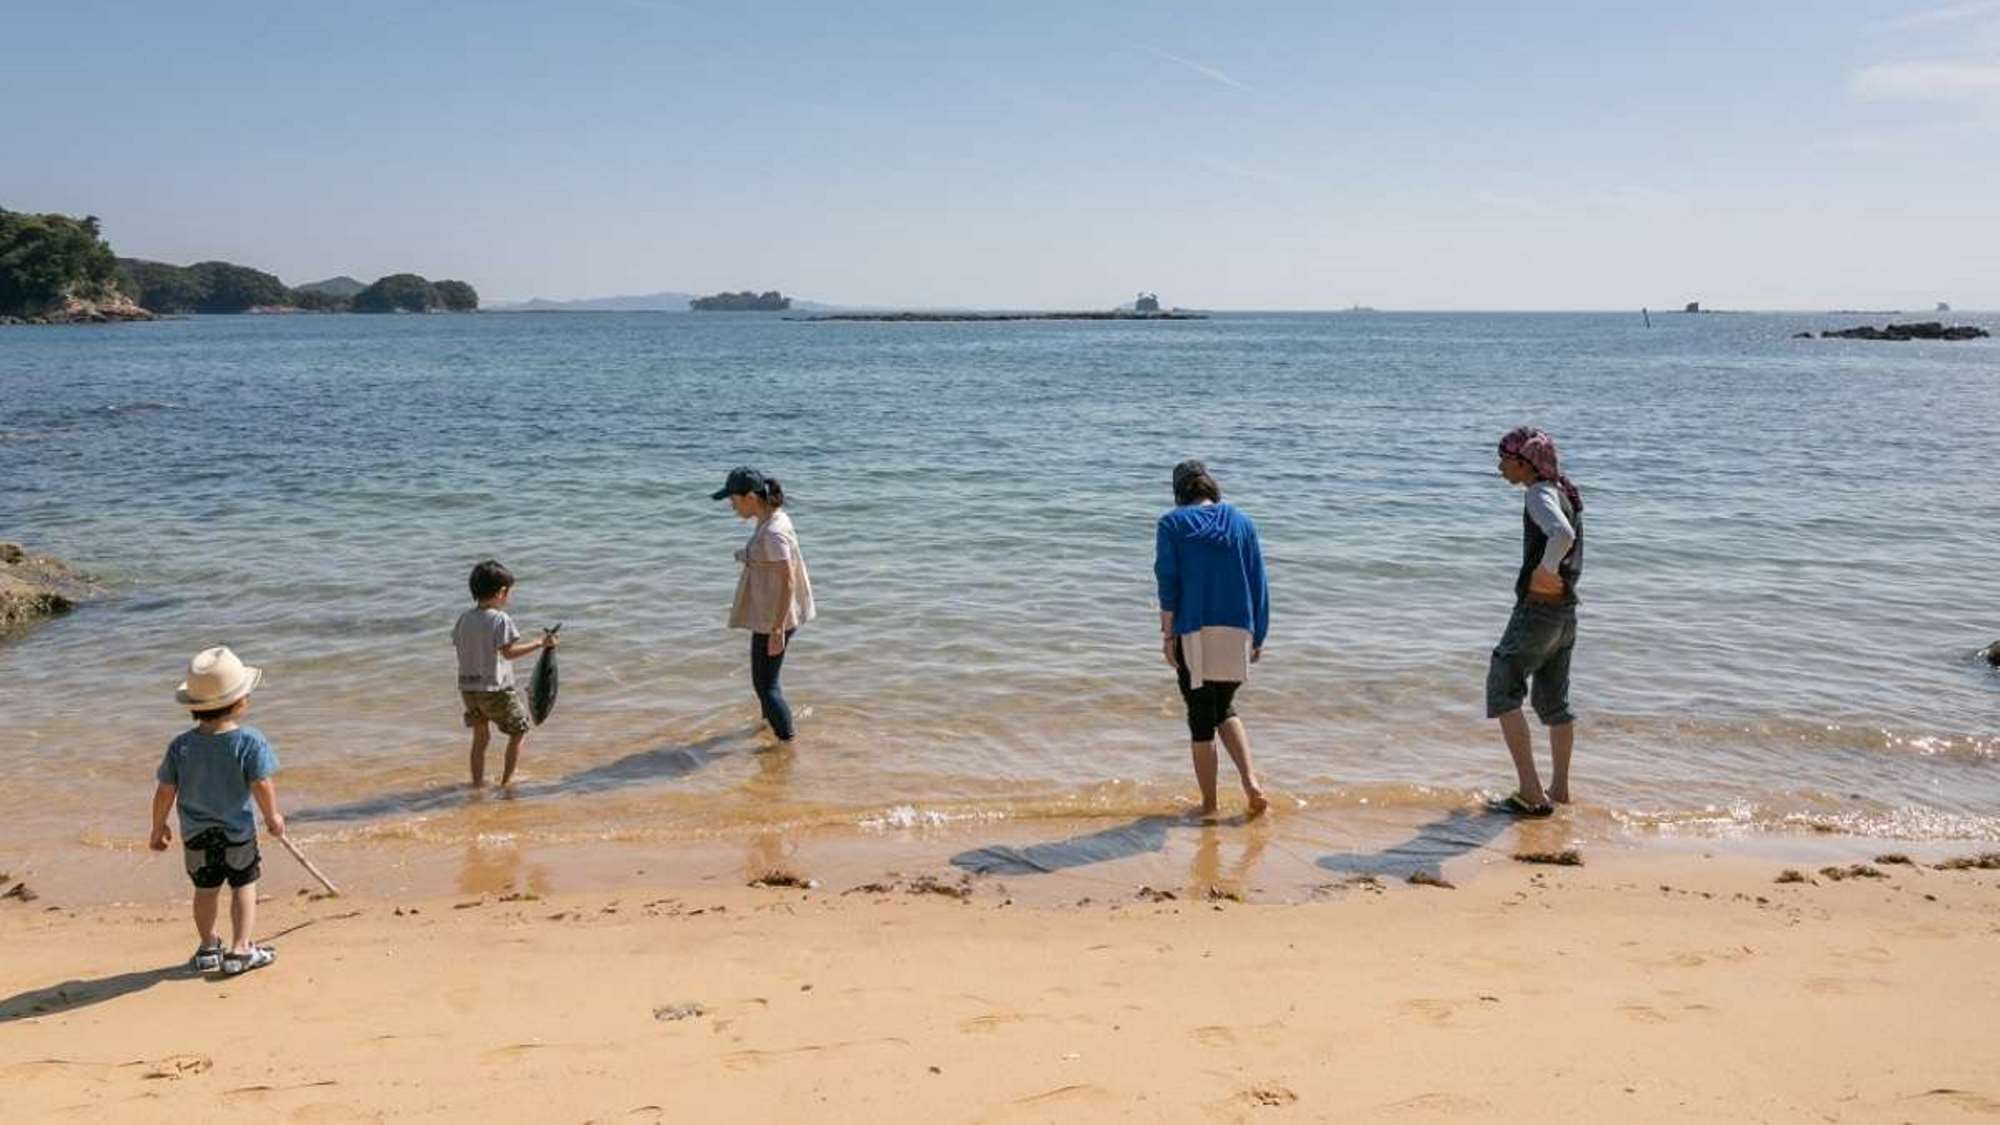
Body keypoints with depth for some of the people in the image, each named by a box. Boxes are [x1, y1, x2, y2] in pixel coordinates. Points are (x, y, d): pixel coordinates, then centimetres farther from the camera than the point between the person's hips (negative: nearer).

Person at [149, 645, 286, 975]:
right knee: (243, 886, 12)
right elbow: (262, 785, -18)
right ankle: (240, 950, 8)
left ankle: (208, 948, 34)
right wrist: (272, 815, -1)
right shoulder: (249, 741, -19)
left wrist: (159, 828, 9)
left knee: (206, 889, 19)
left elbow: (165, 791, -6)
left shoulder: (180, 746, -10)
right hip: (238, 831, -3)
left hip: (196, 833, 3)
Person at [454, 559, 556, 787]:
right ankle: (507, 780, 12)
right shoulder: (501, 619, -16)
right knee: (519, 731, 11)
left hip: (468, 687, 6)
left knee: (480, 736, 20)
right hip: (495, 689, -6)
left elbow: (459, 646, 8)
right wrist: (540, 643, -20)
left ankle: (477, 781, 22)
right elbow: (509, 652, -23)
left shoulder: (464, 618, 3)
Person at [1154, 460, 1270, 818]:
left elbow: (1168, 581, -5)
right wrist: (1259, 635, 13)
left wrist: (1167, 633, -2)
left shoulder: (1172, 524, 1)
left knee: (1201, 719, 6)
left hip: (1193, 634, -3)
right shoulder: (1241, 522, 9)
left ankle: (1209, 805, 11)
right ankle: (1251, 783, 4)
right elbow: (1258, 582, 8)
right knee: (1224, 709, 21)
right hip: (1237, 631, 3)